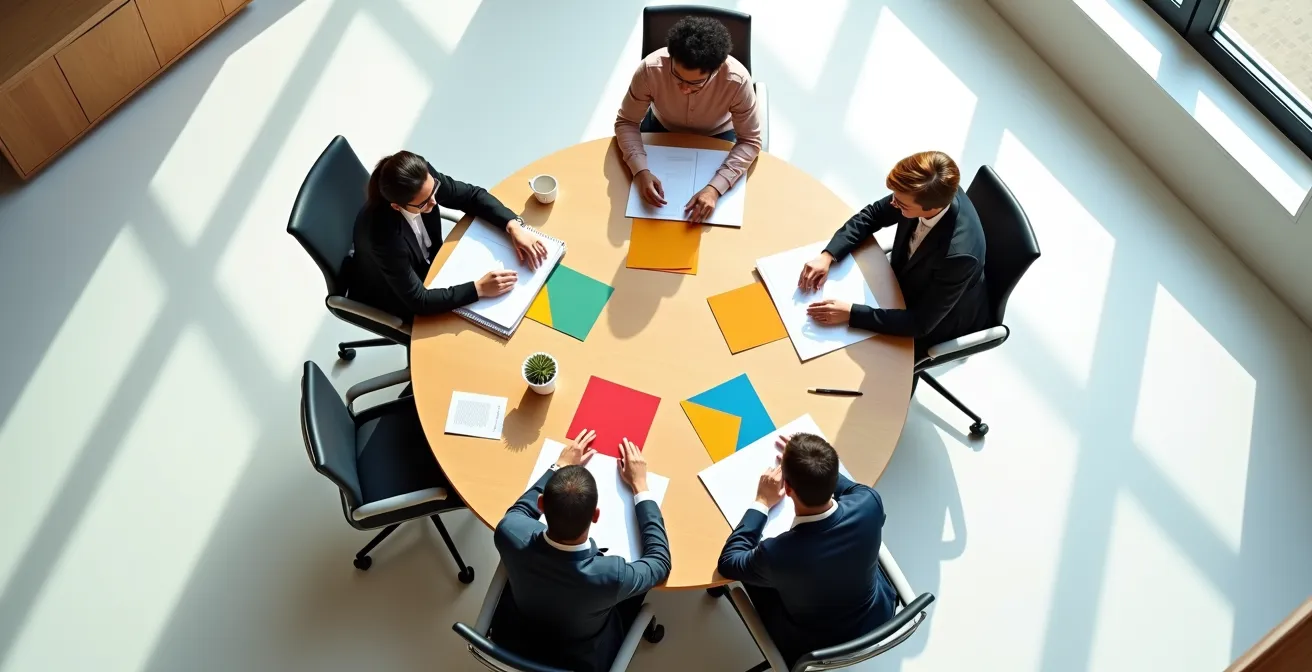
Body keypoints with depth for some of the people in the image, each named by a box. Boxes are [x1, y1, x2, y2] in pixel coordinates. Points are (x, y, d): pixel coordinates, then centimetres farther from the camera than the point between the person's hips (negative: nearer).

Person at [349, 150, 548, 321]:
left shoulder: (425, 178, -27)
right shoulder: (382, 234, -42)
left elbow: (472, 195, -10)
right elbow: (418, 300, -35)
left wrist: (514, 226, -24)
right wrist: (479, 289, -36)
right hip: (392, 299, -6)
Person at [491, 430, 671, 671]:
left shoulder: (510, 533, -34)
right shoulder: (610, 576, -41)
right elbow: (660, 561, -16)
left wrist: (559, 467, 3)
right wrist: (640, 486, -12)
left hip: (512, 643, 3)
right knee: (643, 572, 17)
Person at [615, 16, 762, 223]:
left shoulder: (737, 80, -37)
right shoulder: (650, 69, -35)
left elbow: (750, 141, -28)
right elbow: (626, 122, -23)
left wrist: (715, 188, -43)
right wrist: (641, 171, -41)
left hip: (715, 135, -1)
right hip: (662, 128, 1)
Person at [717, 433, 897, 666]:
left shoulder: (776, 554, -40)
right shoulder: (869, 504, -31)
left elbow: (728, 563, -15)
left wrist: (762, 503, -10)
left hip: (812, 650, -3)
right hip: (879, 619, 3)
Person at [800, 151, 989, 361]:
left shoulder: (958, 254, -44)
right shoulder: (934, 193, -25)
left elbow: (920, 323, -34)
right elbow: (871, 215, -8)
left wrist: (851, 313, -37)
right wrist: (828, 256, -21)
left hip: (937, 323, -6)